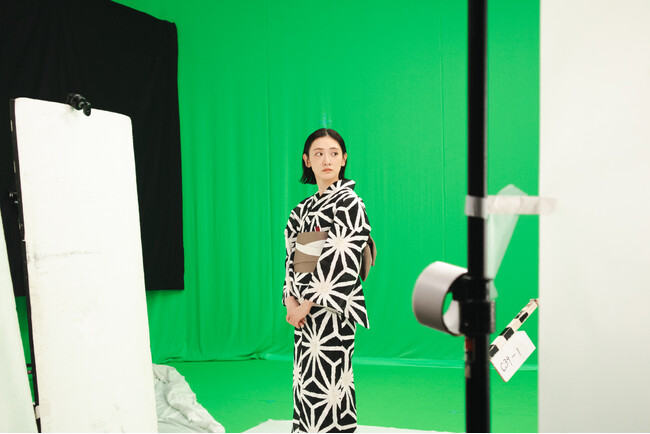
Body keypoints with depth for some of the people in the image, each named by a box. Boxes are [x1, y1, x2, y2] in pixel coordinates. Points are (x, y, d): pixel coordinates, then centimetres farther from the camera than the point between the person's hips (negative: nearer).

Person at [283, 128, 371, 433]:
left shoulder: (350, 203, -7)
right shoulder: (302, 210, 14)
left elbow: (340, 261, -14)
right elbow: (292, 258, 12)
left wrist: (307, 304, -14)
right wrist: (291, 301, -3)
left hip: (331, 308, -7)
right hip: (303, 310, 7)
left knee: (326, 381, -6)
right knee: (305, 381, 10)